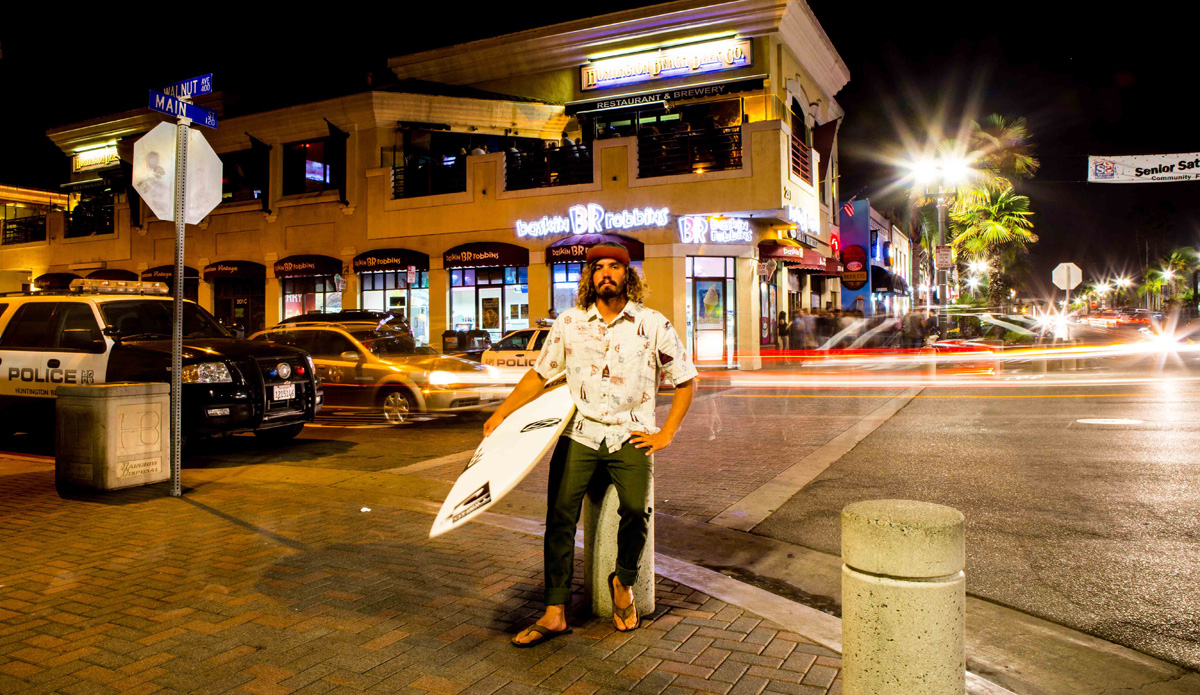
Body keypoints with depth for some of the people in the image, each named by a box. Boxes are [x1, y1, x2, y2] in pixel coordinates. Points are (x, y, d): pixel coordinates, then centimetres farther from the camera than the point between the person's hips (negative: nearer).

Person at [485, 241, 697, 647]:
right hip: (580, 432, 2)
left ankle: (624, 582, 8)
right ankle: (555, 613, -1)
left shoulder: (653, 324, 3)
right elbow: (540, 374, 16)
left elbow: (686, 380, 10)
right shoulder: (569, 323, 9)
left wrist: (666, 435, 2)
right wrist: (501, 414, 10)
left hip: (631, 435, -1)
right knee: (560, 513, -12)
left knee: (636, 508, -22)